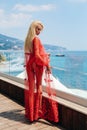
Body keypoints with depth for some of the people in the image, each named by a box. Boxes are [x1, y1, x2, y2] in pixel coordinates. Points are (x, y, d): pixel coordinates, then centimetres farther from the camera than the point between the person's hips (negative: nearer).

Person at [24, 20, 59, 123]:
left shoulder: (28, 39, 10)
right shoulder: (36, 39, -14)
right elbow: (37, 55, -21)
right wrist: (47, 64, -17)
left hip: (30, 64, 7)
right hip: (38, 64, -7)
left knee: (31, 86, 11)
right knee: (38, 85, 3)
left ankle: (30, 112, 21)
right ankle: (38, 111, 12)